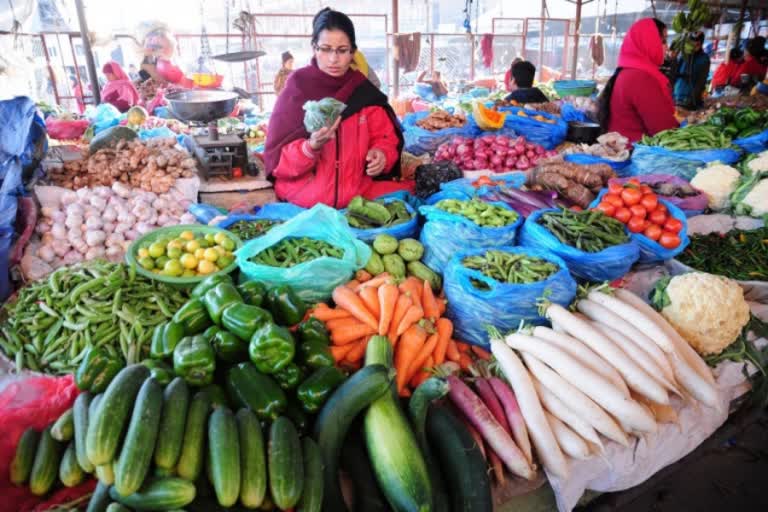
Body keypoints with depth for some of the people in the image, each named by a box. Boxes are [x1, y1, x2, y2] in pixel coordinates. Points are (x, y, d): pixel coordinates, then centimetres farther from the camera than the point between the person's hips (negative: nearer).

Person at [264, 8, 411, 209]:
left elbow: (385, 138, 10)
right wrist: (312, 147, -30)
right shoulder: (296, 89, -6)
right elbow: (277, 159, -10)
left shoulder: (364, 91, 3)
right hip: (306, 201, -3)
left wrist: (381, 154, -14)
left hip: (359, 191, 4)